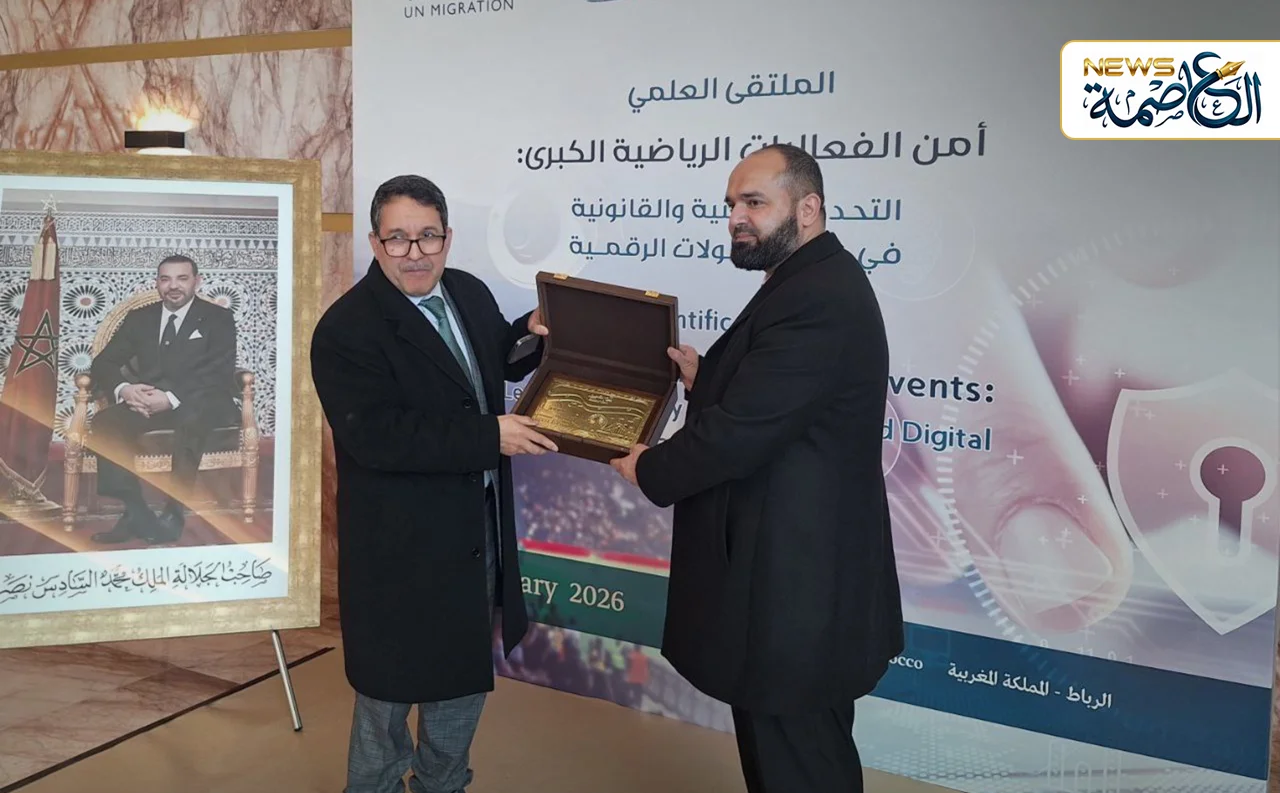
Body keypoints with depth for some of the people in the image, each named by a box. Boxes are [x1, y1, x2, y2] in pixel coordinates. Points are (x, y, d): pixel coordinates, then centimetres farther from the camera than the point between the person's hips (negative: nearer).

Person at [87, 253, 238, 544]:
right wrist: (124, 389, -15)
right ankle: (135, 512, -27)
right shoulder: (139, 318, 18)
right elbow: (102, 364, 11)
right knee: (105, 422, -26)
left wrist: (171, 398, -24)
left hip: (200, 405, -4)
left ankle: (173, 514, -33)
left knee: (191, 421, -38)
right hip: (147, 403, 4)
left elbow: (219, 375, -7)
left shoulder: (218, 319, 6)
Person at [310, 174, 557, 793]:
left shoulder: (470, 293, 2)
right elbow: (378, 437, -28)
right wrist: (489, 436, -29)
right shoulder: (347, 329, -19)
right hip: (400, 543, -7)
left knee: (466, 672, 23)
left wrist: (527, 337, -3)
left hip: (477, 530, 8)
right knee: (391, 681, 12)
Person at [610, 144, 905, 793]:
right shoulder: (814, 281, 11)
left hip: (796, 579, -10)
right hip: (798, 563, 10)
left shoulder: (816, 300, -23)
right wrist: (707, 377, 2)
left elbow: (740, 433, -25)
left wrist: (648, 470, -9)